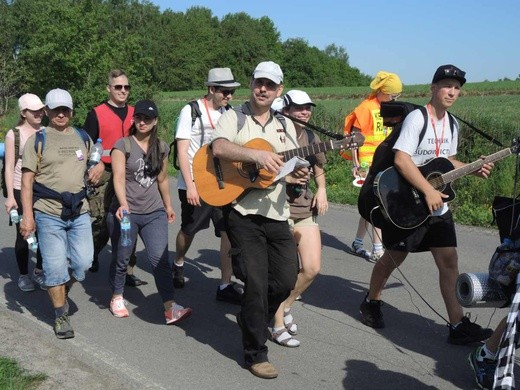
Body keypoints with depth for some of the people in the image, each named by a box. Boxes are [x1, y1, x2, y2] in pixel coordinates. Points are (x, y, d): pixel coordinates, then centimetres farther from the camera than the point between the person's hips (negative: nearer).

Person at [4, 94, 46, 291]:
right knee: (23, 235, 5)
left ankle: (39, 271, 24)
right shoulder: (14, 134, -3)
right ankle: (23, 275, 18)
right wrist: (10, 196, -11)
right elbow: (9, 167, -5)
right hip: (21, 191, -3)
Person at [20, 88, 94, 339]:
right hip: (48, 214, -3)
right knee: (55, 265, -1)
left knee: (83, 262, 1)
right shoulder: (38, 140, -1)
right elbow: (27, 179, -4)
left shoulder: (83, 138, 11)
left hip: (79, 212, 4)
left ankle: (60, 292, 30)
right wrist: (27, 214, -11)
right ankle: (61, 316, 14)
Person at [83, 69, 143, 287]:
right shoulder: (96, 113, 0)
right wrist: (98, 165, -12)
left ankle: (128, 271, 9)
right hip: (104, 174, -4)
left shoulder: (134, 113, 13)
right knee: (100, 220, -3)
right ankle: (92, 254, 26)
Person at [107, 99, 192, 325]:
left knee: (160, 259, -8)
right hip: (126, 212, -2)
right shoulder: (122, 145, -6)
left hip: (155, 213, 3)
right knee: (121, 259, 12)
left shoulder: (161, 147, 8)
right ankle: (117, 298, 34)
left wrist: (168, 205, 23)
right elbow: (119, 178, -18)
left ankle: (170, 308, -11)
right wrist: (123, 205, -32)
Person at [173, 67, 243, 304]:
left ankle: (225, 286, 1)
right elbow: (182, 151, -11)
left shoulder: (228, 113, 6)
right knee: (189, 230, 13)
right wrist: (190, 186, -17)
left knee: (229, 231, -6)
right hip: (195, 185, -4)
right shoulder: (191, 111, -9)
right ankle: (178, 264, 43)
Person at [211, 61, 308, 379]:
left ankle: (253, 319, 35)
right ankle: (255, 353, 12)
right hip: (243, 213, -5)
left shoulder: (285, 125, 14)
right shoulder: (234, 118, -2)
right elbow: (218, 148, -21)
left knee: (286, 280, 5)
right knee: (257, 283, -6)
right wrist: (257, 154, -33)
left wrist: (299, 176, -5)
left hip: (276, 213, 5)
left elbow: (293, 164, 18)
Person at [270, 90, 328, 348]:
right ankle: (278, 326, 13)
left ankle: (284, 307, 25)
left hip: (306, 207, 6)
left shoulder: (311, 138, 9)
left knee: (312, 268, 2)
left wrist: (321, 190, 5)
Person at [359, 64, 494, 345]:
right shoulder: (417, 118, -15)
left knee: (449, 261, 1)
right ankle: (371, 303, 32)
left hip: (437, 206, 7)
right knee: (394, 257, 8)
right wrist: (428, 191, -25)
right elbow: (401, 159, -25)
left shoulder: (452, 124, 9)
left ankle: (458, 325, 4)